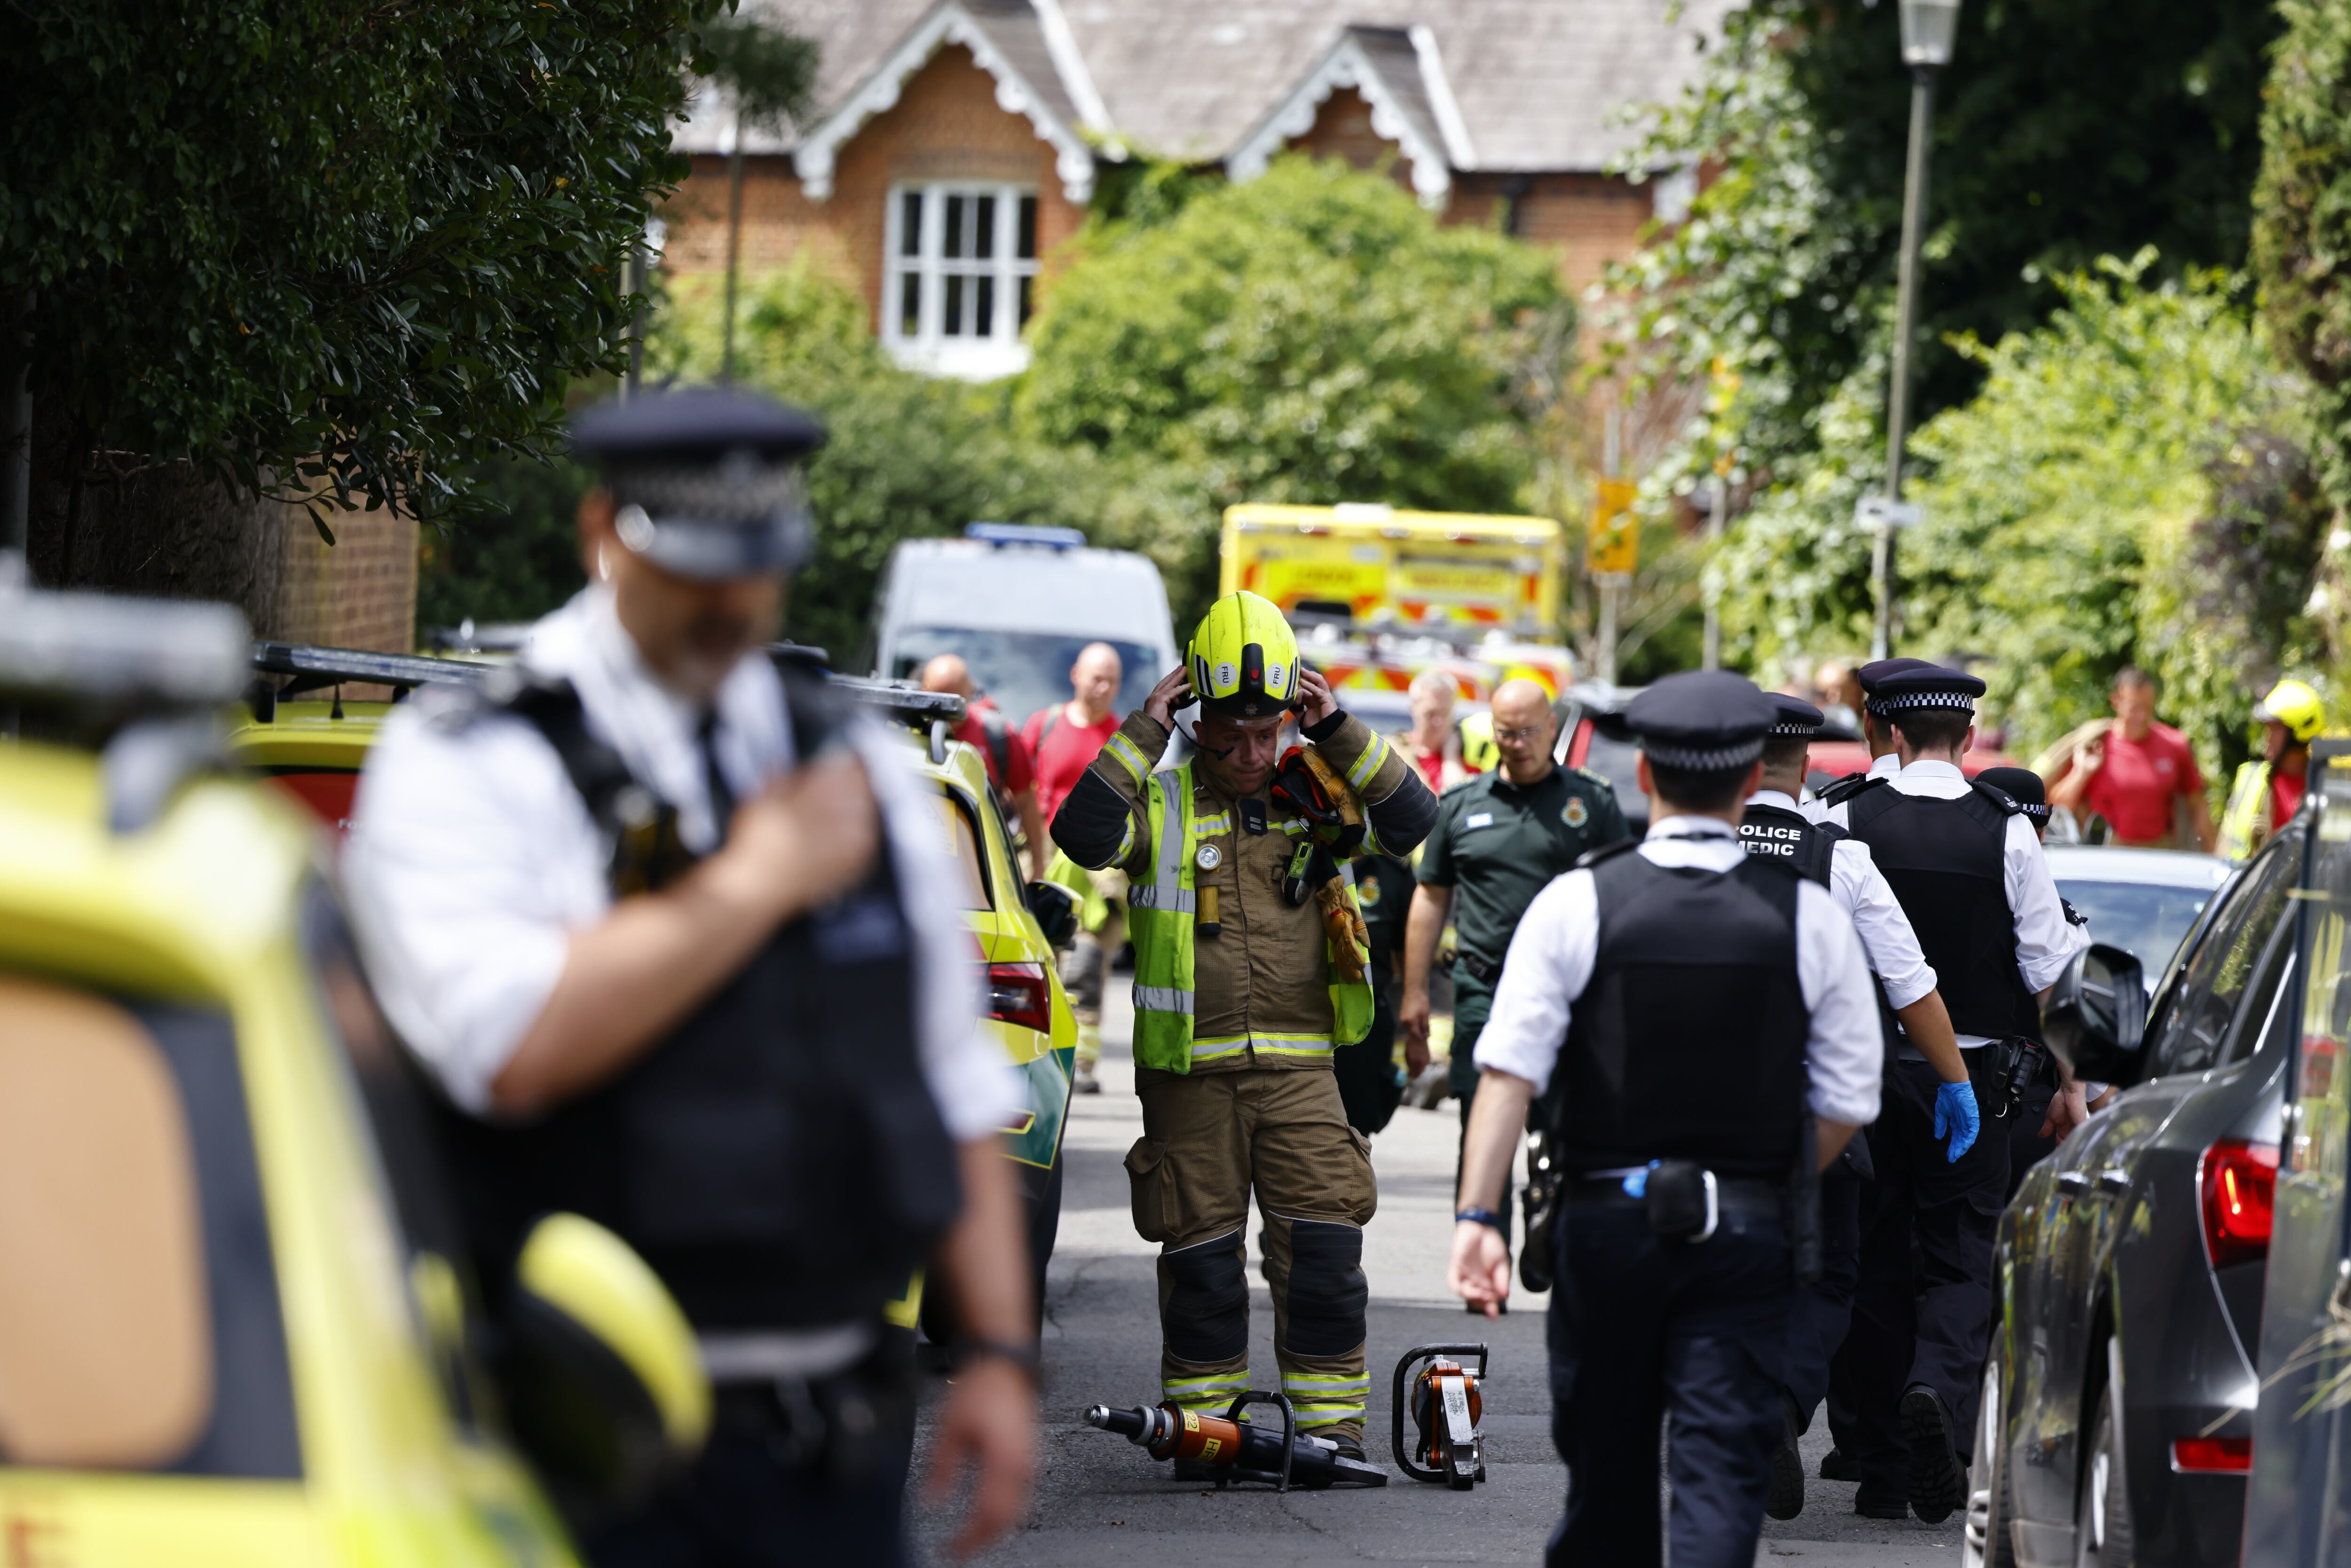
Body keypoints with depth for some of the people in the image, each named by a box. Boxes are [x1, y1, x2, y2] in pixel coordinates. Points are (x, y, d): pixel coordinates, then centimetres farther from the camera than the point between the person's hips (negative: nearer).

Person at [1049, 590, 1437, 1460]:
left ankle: (1331, 1417, 2)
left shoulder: (1318, 793, 8)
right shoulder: (1162, 802, 0)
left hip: (1297, 1068, 1)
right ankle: (1203, 1417, 15)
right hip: (1189, 1072, -1)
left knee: (1323, 1247, -5)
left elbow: (1413, 821, -3)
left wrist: (1340, 735, -9)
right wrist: (1141, 736, -16)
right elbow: (1084, 834, -17)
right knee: (1200, 1252, 5)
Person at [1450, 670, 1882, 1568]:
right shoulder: (1809, 917, -1)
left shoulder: (1577, 904, -4)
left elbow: (1511, 1072, -11)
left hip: (1607, 1222, 1)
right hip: (1747, 1238, 0)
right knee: (1724, 1464, -4)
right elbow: (1846, 1104, 2)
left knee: (1607, 1461, 15)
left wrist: (1477, 1215, -13)